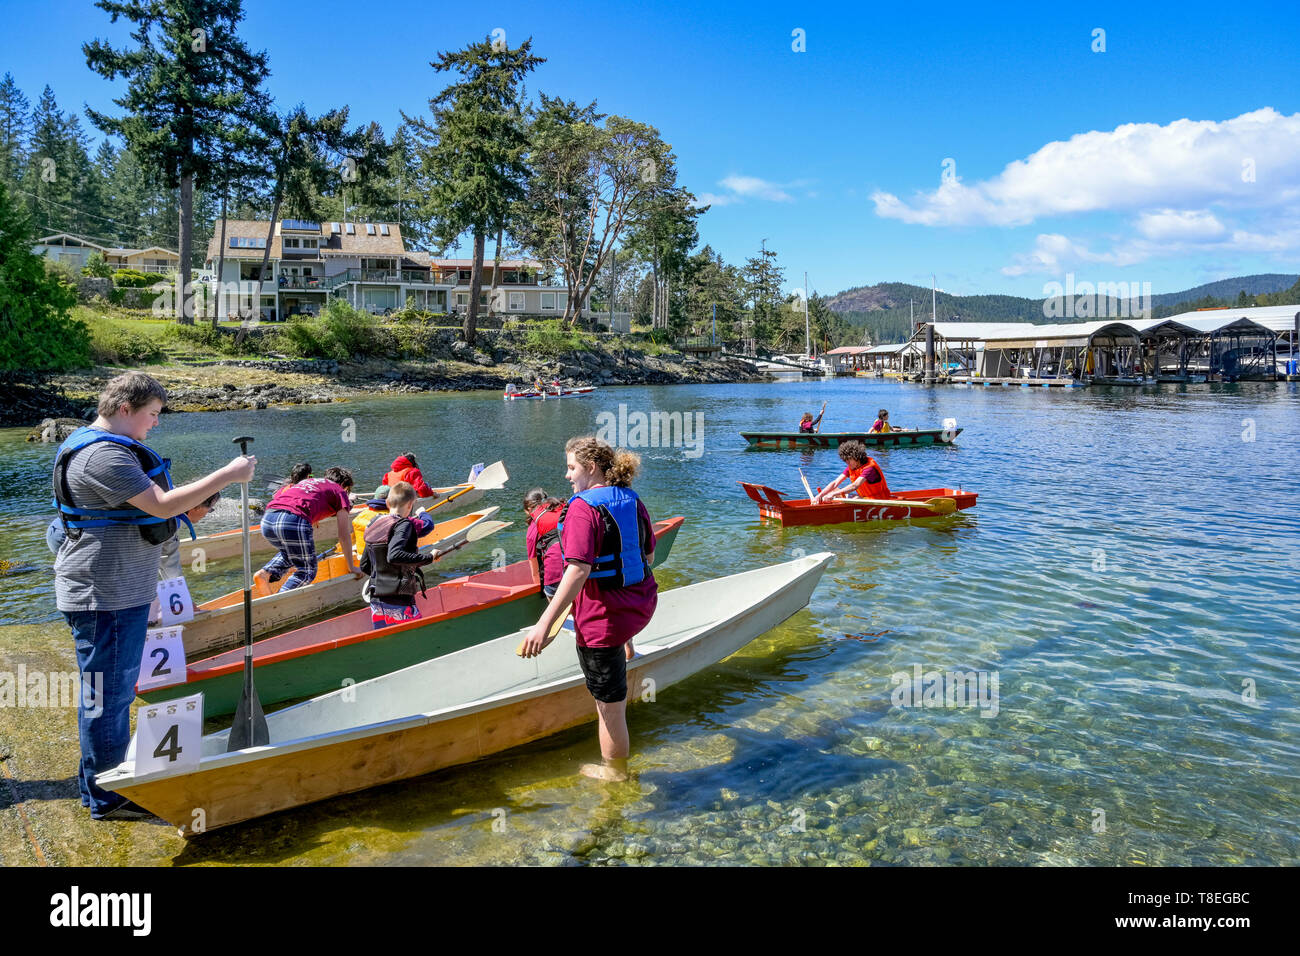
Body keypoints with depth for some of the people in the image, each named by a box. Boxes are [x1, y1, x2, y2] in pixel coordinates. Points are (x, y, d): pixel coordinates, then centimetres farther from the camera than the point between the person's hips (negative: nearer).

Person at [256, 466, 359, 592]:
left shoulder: (307, 481, 37)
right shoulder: (340, 492, 19)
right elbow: (344, 535, 17)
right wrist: (351, 567, 25)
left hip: (266, 520, 7)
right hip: (293, 521, -7)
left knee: (291, 553, 33)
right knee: (307, 571, 10)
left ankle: (266, 573, 9)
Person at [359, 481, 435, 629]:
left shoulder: (374, 526, 11)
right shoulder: (404, 524, -11)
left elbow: (364, 565, 15)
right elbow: (394, 556, -26)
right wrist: (428, 558, -21)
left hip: (376, 600, 7)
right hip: (399, 601, -7)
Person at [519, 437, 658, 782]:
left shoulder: (583, 508, -20)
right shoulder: (633, 501, 3)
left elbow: (578, 570, -29)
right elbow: (649, 555, 12)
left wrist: (544, 623, -29)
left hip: (603, 618, -8)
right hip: (642, 605, 8)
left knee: (609, 703, 10)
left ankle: (614, 771, 27)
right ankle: (626, 648, 62)